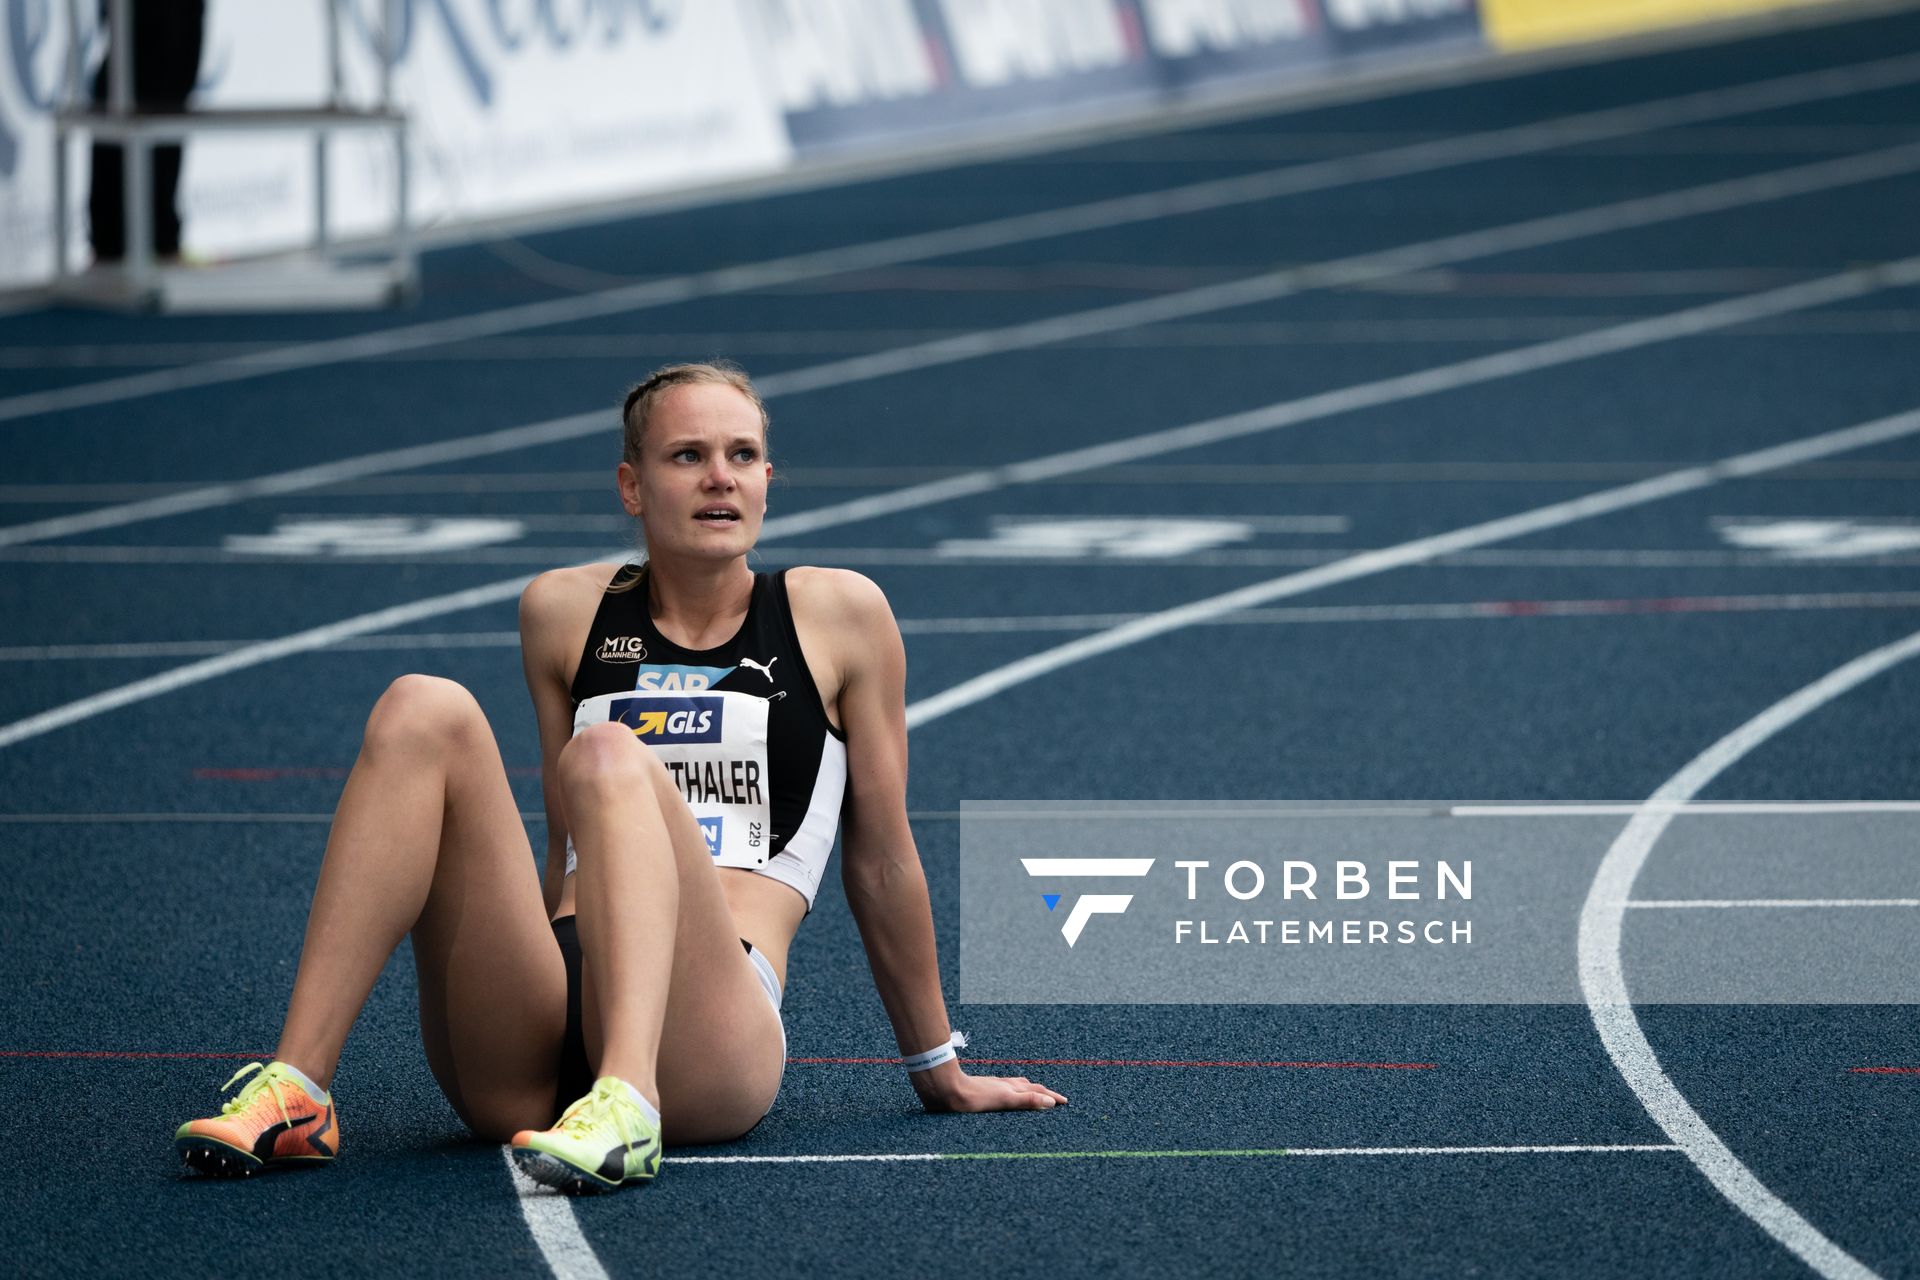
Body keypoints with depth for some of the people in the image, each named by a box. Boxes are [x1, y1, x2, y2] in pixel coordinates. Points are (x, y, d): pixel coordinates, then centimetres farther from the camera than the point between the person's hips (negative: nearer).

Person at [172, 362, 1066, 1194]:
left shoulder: (837, 616, 11)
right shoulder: (564, 612, 18)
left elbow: (880, 860, 16)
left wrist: (940, 1073, 21)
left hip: (709, 1039, -3)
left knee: (609, 756, -28)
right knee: (424, 712, -18)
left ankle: (626, 1104, -54)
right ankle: (296, 1092, -32)